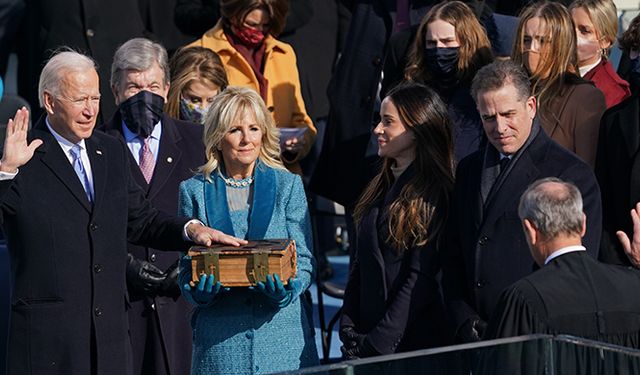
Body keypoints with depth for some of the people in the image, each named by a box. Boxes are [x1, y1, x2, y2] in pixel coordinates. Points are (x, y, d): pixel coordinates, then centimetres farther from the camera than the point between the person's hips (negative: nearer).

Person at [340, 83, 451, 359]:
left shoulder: (434, 194, -11)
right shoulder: (382, 186, 12)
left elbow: (422, 278, -15)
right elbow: (360, 266, 12)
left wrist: (378, 343, -16)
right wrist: (349, 329, 1)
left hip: (414, 344, -7)